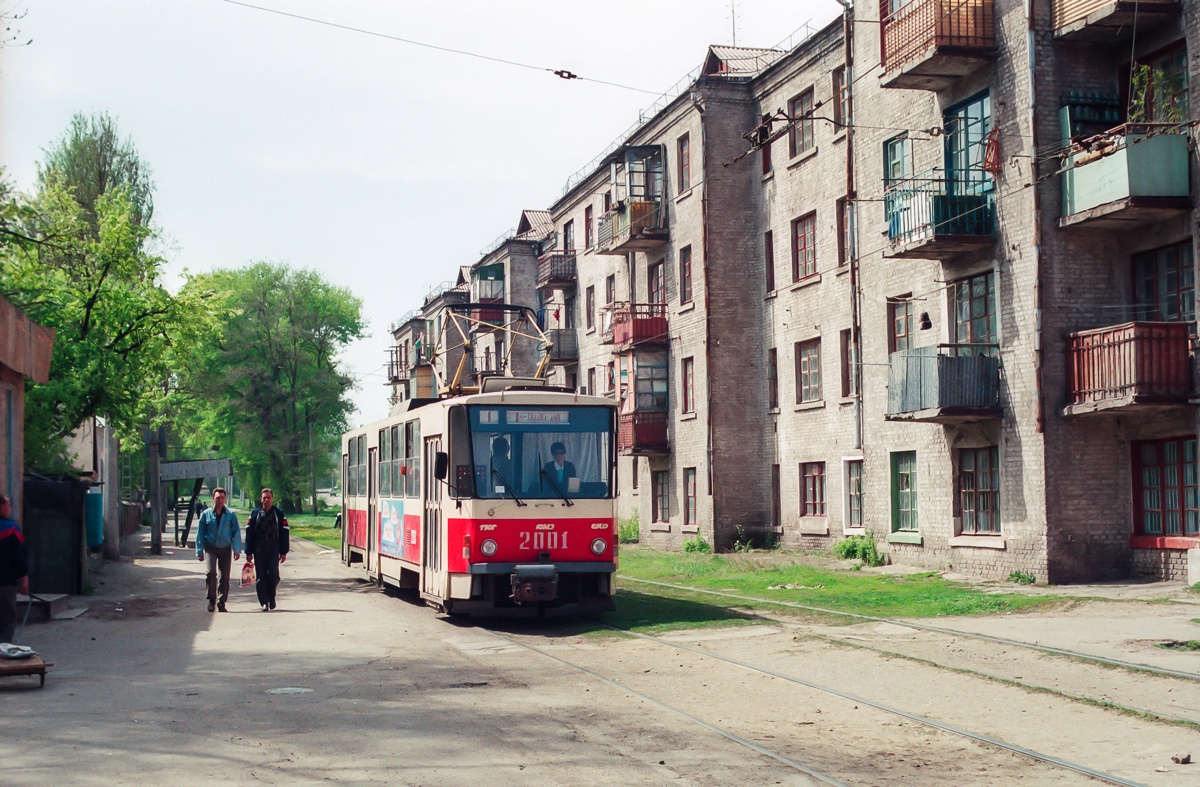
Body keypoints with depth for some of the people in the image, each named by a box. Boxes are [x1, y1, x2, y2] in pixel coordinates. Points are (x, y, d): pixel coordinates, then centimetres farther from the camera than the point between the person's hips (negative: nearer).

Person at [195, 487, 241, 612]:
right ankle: (211, 600, -4)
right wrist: (200, 551, 2)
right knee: (211, 572, -18)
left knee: (225, 575, 0)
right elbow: (200, 533, 7)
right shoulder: (206, 514, 3)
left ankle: (221, 602, 11)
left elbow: (236, 532, 4)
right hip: (211, 548, -1)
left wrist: (237, 549, -5)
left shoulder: (231, 515, 3)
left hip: (225, 548, 1)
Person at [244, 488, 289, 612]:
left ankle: (271, 596, 8)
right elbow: (249, 533, 8)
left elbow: (284, 533, 7)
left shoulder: (279, 514, 8)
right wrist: (248, 552, 2)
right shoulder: (255, 514, 10)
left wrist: (283, 552, 2)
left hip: (273, 548, -1)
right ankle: (264, 602, 3)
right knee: (261, 576, -2)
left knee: (273, 573, -15)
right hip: (259, 549, 1)